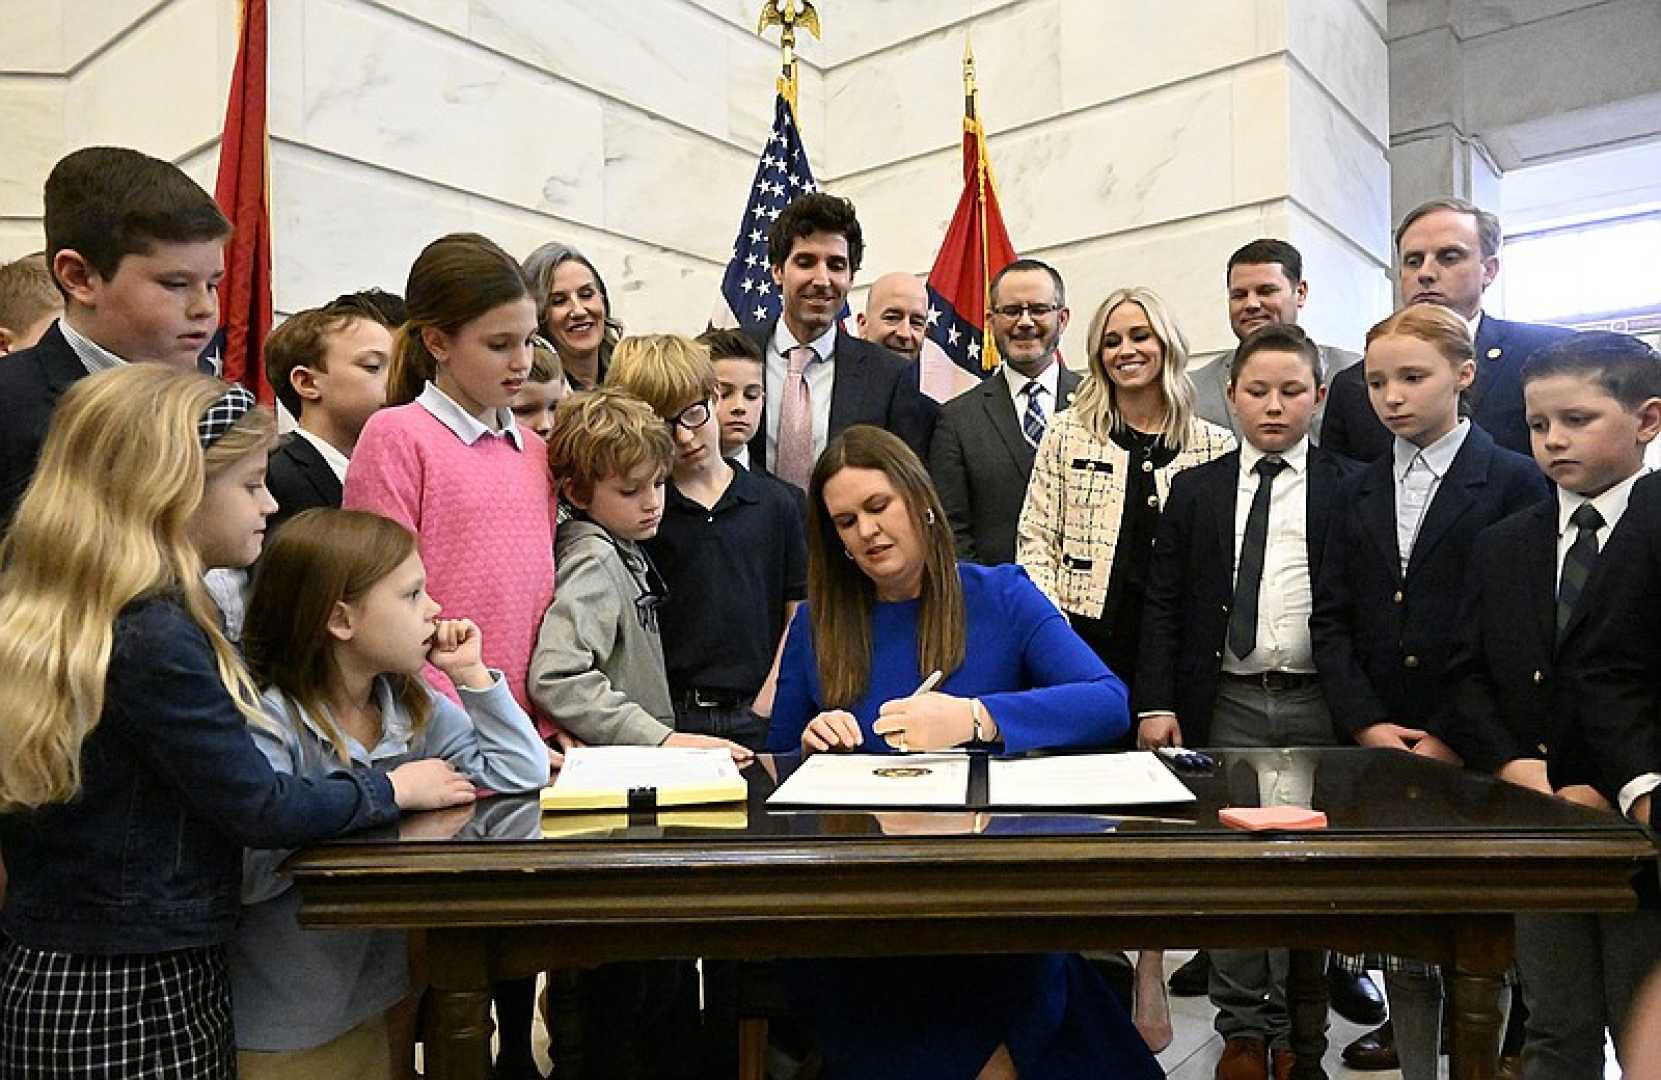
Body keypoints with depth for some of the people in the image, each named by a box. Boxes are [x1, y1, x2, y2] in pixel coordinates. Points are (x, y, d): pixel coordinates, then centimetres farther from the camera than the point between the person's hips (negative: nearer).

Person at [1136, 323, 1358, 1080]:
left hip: (1318, 705, -1)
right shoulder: (1194, 490, 7)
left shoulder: (1351, 490, 3)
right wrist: (1157, 703, -4)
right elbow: (1163, 604, 4)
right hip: (1225, 704, 1)